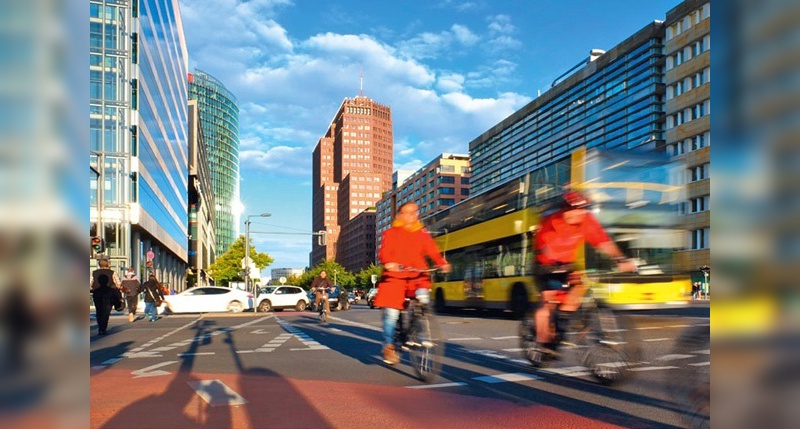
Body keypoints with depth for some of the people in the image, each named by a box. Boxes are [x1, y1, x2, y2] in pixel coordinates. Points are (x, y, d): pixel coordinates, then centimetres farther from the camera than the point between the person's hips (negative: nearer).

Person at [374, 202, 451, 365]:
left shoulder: (422, 234, 14)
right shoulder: (391, 233, 7)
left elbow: (433, 251, 2)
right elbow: (384, 251, -7)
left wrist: (442, 263, -18)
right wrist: (388, 263, -29)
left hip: (418, 276, 2)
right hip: (395, 276, -1)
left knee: (423, 297, -26)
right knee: (391, 312, -9)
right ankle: (389, 346, 13)